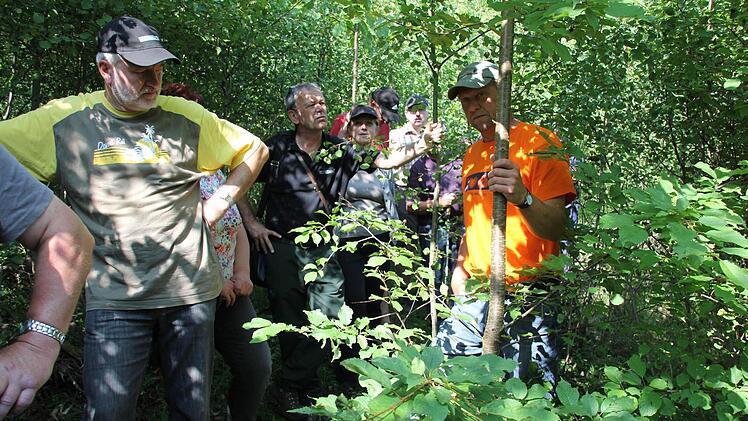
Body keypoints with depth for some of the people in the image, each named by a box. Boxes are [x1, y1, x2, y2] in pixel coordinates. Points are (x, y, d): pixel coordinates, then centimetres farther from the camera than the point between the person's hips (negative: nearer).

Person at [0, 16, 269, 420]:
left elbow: (254, 149, 13)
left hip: (191, 291, 2)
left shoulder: (186, 116, 3)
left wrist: (221, 201, 3)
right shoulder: (64, 121, -1)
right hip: (114, 298, -1)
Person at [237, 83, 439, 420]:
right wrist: (251, 224, -3)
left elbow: (385, 161, 2)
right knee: (289, 319, 3)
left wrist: (423, 144, -12)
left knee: (329, 314, -1)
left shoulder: (339, 150, 4)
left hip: (323, 248, 3)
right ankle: (297, 387, 22)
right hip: (282, 245, -3)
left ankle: (296, 383, 17)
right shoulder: (275, 149, -4)